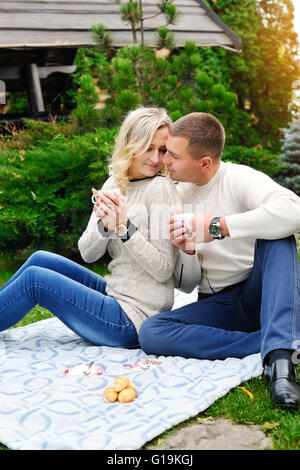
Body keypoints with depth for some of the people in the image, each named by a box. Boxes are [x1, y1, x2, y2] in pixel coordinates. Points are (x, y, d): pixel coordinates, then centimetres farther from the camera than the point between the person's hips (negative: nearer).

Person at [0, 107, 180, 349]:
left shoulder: (161, 188, -15)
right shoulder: (114, 185, 7)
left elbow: (163, 270, -18)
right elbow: (87, 253, 2)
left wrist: (124, 227, -26)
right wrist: (105, 224, -18)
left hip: (133, 319, -7)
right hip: (116, 295, 7)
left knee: (34, 278, -5)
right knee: (41, 259, 7)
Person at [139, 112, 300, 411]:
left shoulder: (239, 178, -8)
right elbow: (186, 285, 8)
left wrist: (216, 227, -28)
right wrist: (186, 251, -15)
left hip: (260, 294, -3)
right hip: (216, 305, 4)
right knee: (150, 333, -22)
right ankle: (273, 344, -25)